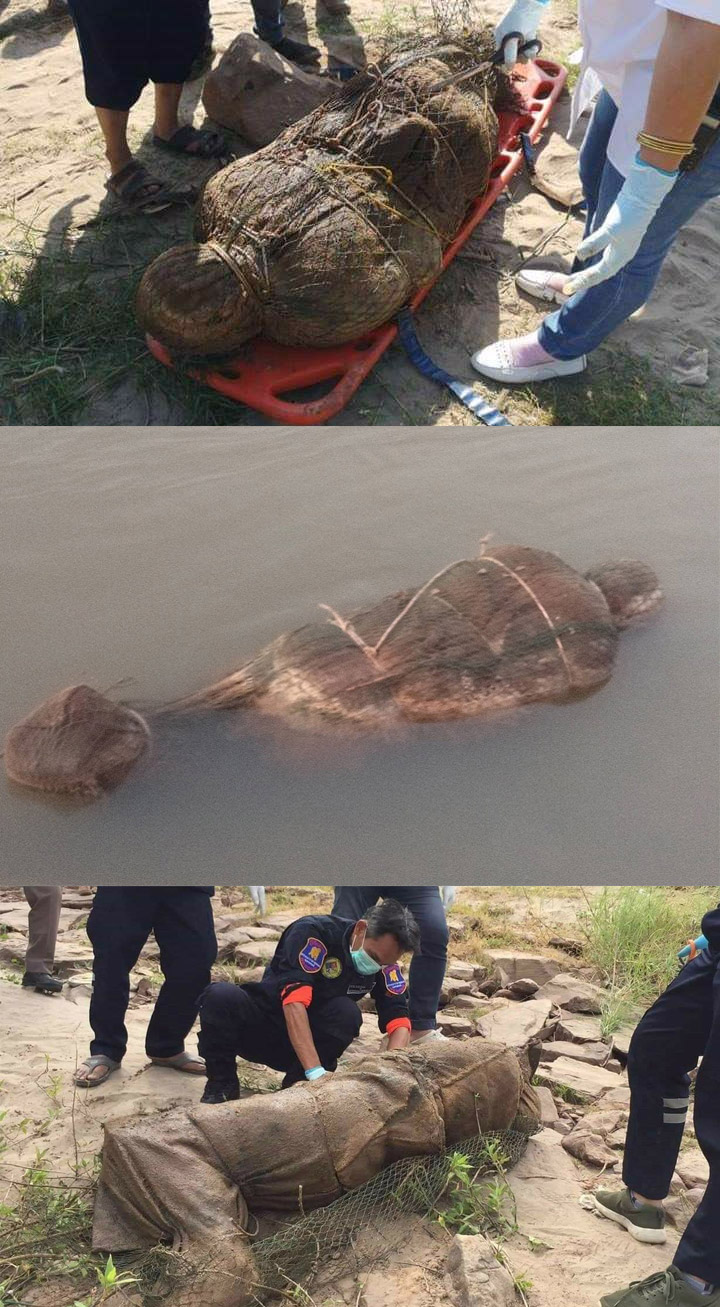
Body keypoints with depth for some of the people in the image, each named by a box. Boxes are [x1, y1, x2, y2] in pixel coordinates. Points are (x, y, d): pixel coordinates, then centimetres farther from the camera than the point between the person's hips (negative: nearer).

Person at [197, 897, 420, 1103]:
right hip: (260, 1027, -3)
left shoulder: (384, 960, -9)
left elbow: (399, 1021, -14)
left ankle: (296, 1085, -9)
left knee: (347, 1013, -28)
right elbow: (294, 1002, -36)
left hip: (311, 1040, 3)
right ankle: (222, 1084, -10)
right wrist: (316, 1073, -45)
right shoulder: (313, 933, -25)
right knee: (221, 996, -33)